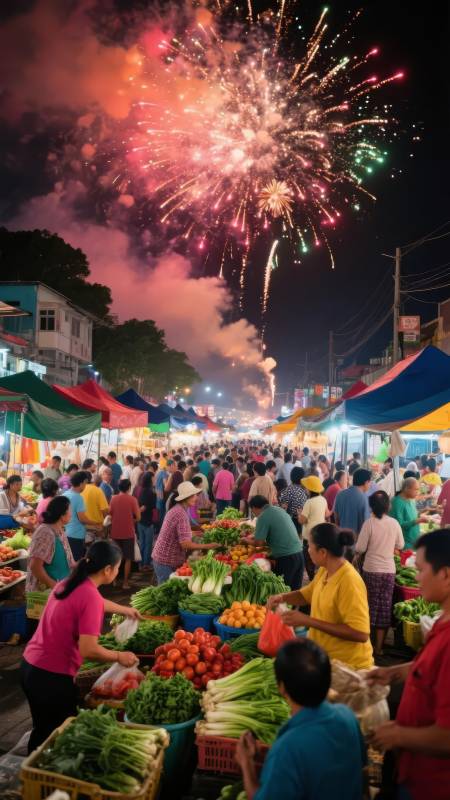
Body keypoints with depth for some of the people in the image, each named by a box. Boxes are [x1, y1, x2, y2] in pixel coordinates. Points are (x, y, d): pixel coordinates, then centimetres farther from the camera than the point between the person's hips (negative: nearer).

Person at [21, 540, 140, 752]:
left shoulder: (68, 583, 6)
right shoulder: (90, 596, -22)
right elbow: (89, 650, -25)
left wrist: (125, 610, 41)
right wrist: (120, 656, -8)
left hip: (30, 665, 9)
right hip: (52, 676, -8)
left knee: (42, 730, 26)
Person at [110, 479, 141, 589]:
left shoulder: (113, 499, -1)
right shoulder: (132, 499, -10)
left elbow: (110, 514, 7)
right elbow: (138, 518, -8)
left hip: (115, 533, 3)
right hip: (128, 533, -3)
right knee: (128, 559, 7)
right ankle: (125, 582, 7)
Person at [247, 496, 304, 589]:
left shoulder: (263, 517, -10)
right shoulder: (279, 509, 13)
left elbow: (258, 543, -8)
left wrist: (247, 540, 12)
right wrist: (254, 537, 27)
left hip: (286, 557, -7)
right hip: (299, 553, 7)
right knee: (295, 590, 13)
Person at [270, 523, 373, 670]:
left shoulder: (349, 582, -27)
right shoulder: (324, 571, -1)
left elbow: (360, 634, -31)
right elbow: (306, 594, 17)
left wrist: (308, 621, -30)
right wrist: (282, 597, -5)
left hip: (347, 666, -7)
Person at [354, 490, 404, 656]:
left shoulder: (369, 523, -14)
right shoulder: (394, 523, -4)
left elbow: (360, 548, -12)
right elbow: (400, 546, 7)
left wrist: (357, 554, 9)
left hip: (371, 570, -2)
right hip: (389, 570, 2)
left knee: (371, 605, 12)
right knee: (384, 607, 11)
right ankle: (379, 646, 18)